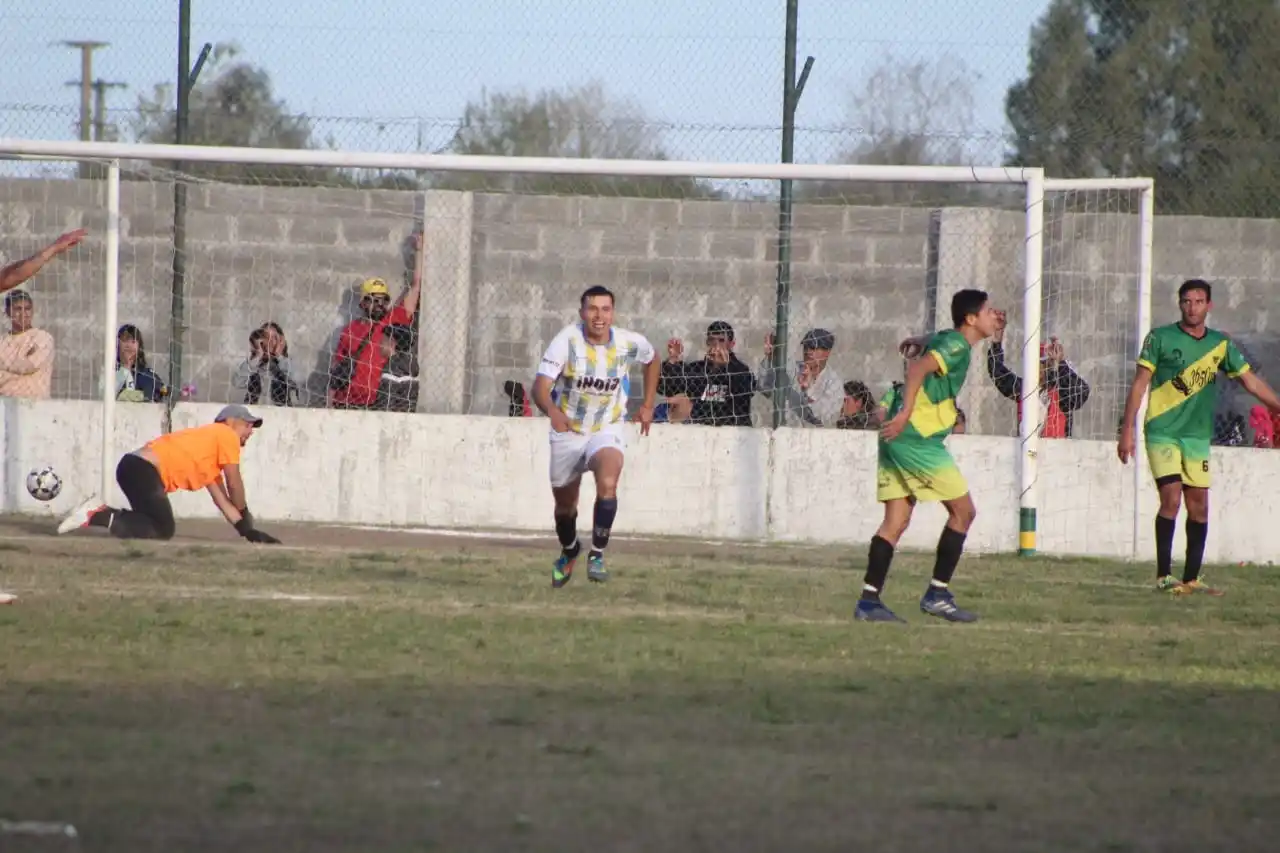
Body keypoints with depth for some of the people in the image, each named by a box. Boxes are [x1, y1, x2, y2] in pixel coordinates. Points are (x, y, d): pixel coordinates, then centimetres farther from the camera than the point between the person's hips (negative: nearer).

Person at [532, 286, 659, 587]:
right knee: (564, 504, 15)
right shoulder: (567, 341, -21)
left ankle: (597, 555, -16)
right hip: (567, 431, 0)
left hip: (607, 430, 0)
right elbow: (540, 386, -32)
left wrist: (648, 405, 12)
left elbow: (652, 359, 13)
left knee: (607, 483, -30)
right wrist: (552, 410, -53)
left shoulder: (630, 344, -13)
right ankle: (569, 551, 47)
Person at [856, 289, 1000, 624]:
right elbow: (918, 369, -24)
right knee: (963, 511, -1)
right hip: (917, 439, -9)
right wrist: (905, 414, -30)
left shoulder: (944, 339, 18)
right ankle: (937, 594, -1)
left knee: (896, 521, 7)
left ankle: (869, 600, 1)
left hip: (898, 438, 9)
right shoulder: (957, 346, -10)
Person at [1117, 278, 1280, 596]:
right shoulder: (1160, 338, -2)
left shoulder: (1221, 344, 8)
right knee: (1171, 498, -16)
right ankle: (1163, 576, -9)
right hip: (1163, 433, -4)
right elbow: (1140, 383, -1)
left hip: (1198, 436, 4)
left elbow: (1252, 382, 14)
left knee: (1199, 506, 2)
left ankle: (1191, 578, 12)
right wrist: (1127, 431, -6)